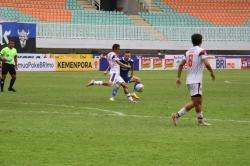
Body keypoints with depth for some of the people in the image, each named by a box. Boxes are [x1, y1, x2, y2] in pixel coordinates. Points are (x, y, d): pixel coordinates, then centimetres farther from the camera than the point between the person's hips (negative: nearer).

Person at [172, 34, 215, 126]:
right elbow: (206, 64, -19)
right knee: (195, 102, -9)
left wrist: (178, 77, 15)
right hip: (196, 81, -8)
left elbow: (181, 64, 9)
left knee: (199, 101, 15)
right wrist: (212, 73, -3)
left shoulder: (188, 52, 11)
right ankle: (177, 115, -17)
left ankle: (201, 121, 18)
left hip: (189, 80, 8)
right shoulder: (201, 51, -8)